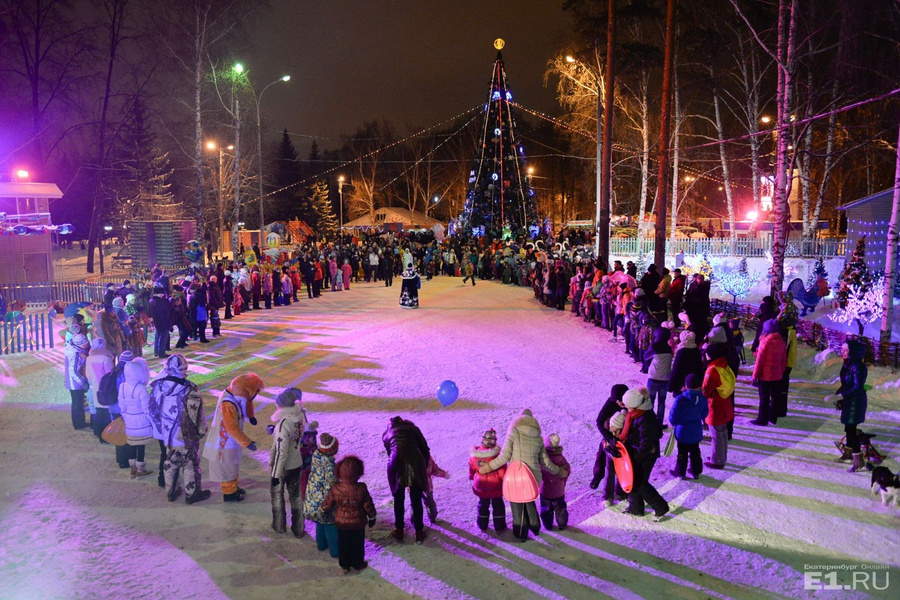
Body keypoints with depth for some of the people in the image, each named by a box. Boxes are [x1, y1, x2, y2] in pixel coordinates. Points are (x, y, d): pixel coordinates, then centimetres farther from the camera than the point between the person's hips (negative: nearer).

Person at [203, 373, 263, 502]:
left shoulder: (235, 394, -8)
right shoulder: (228, 404, -35)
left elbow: (247, 400, 14)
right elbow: (232, 429, -32)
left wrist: (251, 416, -1)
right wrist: (247, 443, -25)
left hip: (231, 440, 9)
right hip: (225, 442, -9)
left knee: (233, 466, 25)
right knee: (227, 468, 11)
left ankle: (234, 488, 42)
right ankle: (229, 494, 28)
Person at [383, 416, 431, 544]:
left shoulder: (386, 434, 28)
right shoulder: (412, 428, 23)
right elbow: (425, 450, 16)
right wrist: (425, 465, 29)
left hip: (396, 465, 0)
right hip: (415, 462, 0)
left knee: (398, 500, 19)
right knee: (416, 501, 13)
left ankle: (399, 531, 29)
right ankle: (419, 533, 21)